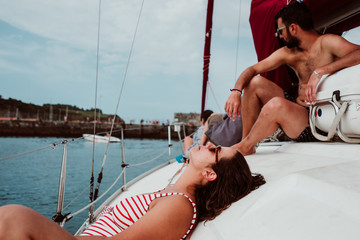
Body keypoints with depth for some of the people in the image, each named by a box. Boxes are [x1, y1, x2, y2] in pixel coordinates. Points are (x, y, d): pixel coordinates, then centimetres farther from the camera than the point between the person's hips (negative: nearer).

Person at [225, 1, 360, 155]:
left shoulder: (327, 43, -10)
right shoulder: (288, 54, 10)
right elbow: (253, 69, 8)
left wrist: (320, 71, -35)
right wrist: (236, 91, -10)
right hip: (295, 109, 8)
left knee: (276, 104, -34)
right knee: (254, 82, 0)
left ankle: (244, 147, -7)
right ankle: (247, 145, -1)